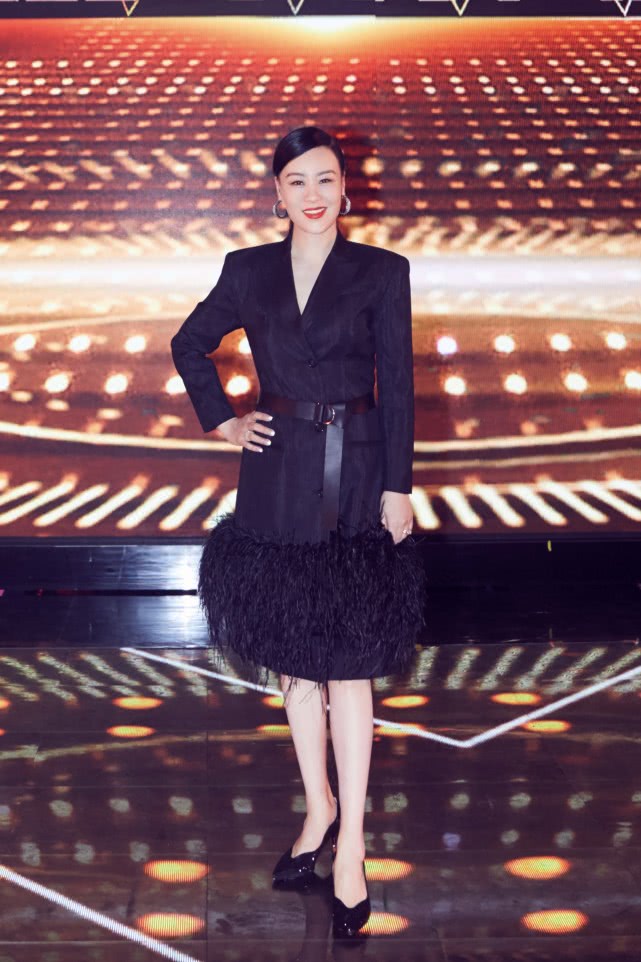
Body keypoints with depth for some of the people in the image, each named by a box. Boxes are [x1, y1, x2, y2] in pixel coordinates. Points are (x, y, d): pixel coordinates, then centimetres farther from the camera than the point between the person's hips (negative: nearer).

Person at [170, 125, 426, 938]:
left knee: (347, 664, -2)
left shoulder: (381, 272, -2)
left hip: (354, 480, -3)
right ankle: (319, 808, 27)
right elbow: (190, 345, 19)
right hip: (278, 482, 3)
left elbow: (397, 387, -4)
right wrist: (221, 420, 8)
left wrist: (398, 488, -7)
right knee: (293, 660, 11)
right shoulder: (248, 271, 5)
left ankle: (350, 842, 4)